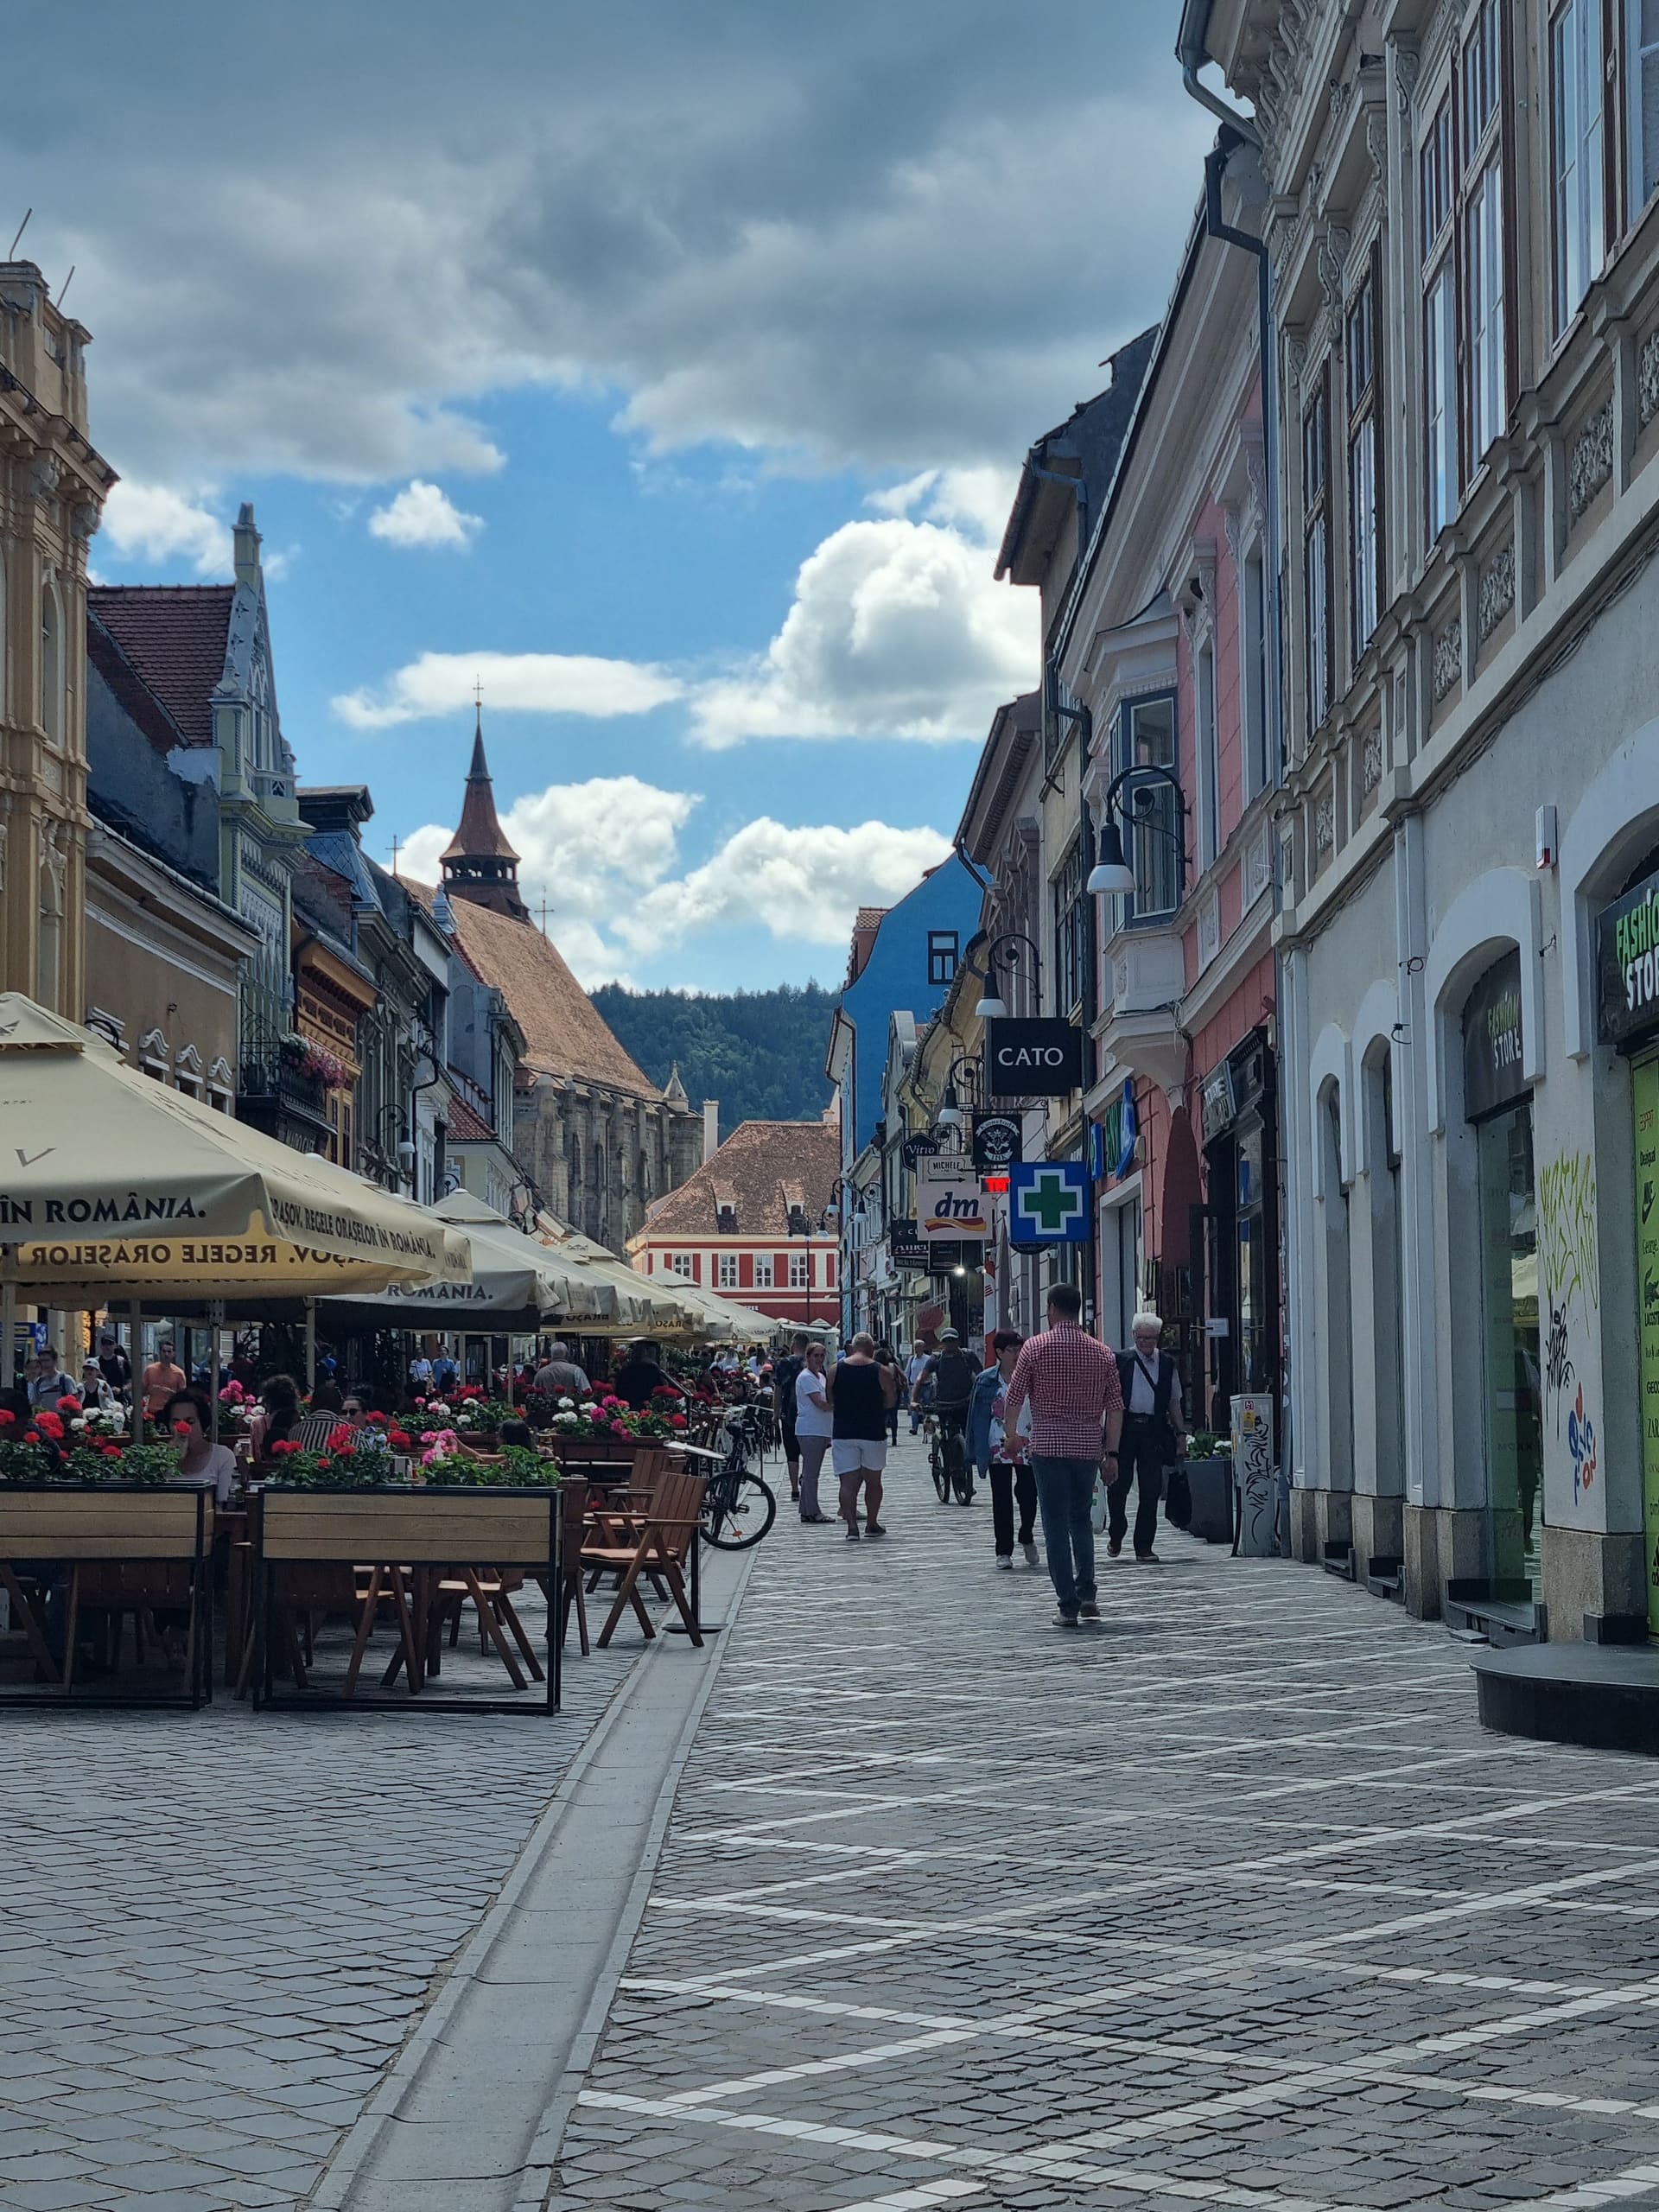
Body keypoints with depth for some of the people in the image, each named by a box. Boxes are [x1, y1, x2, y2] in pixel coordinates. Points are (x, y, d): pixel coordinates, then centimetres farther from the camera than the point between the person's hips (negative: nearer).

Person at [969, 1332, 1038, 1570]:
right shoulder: (986, 1381, 2)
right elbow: (976, 1417, 5)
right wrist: (977, 1450, 1)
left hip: (1028, 1447, 0)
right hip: (998, 1449, 0)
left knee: (1028, 1495, -2)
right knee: (1002, 1499, 2)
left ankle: (1026, 1538, 25)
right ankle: (1004, 1551, 9)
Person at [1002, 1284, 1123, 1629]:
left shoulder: (1036, 1347, -3)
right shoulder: (1102, 1353, 6)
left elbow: (1013, 1399, -1)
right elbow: (1115, 1407, 3)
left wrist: (1011, 1436, 14)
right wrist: (1112, 1452, 8)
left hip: (1048, 1446, -3)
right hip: (1088, 1447, 3)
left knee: (1056, 1526, 0)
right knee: (1081, 1520, 18)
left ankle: (1068, 1604, -5)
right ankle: (1086, 1594, 7)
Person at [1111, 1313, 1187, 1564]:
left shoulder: (1167, 1364, 12)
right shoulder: (1121, 1361, 5)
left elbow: (1174, 1402, 18)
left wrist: (1181, 1432, 13)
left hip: (1153, 1431, 1)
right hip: (1125, 1428, -1)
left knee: (1151, 1490, -2)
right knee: (1119, 1484, 1)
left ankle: (1144, 1547, 4)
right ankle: (1116, 1534, 26)